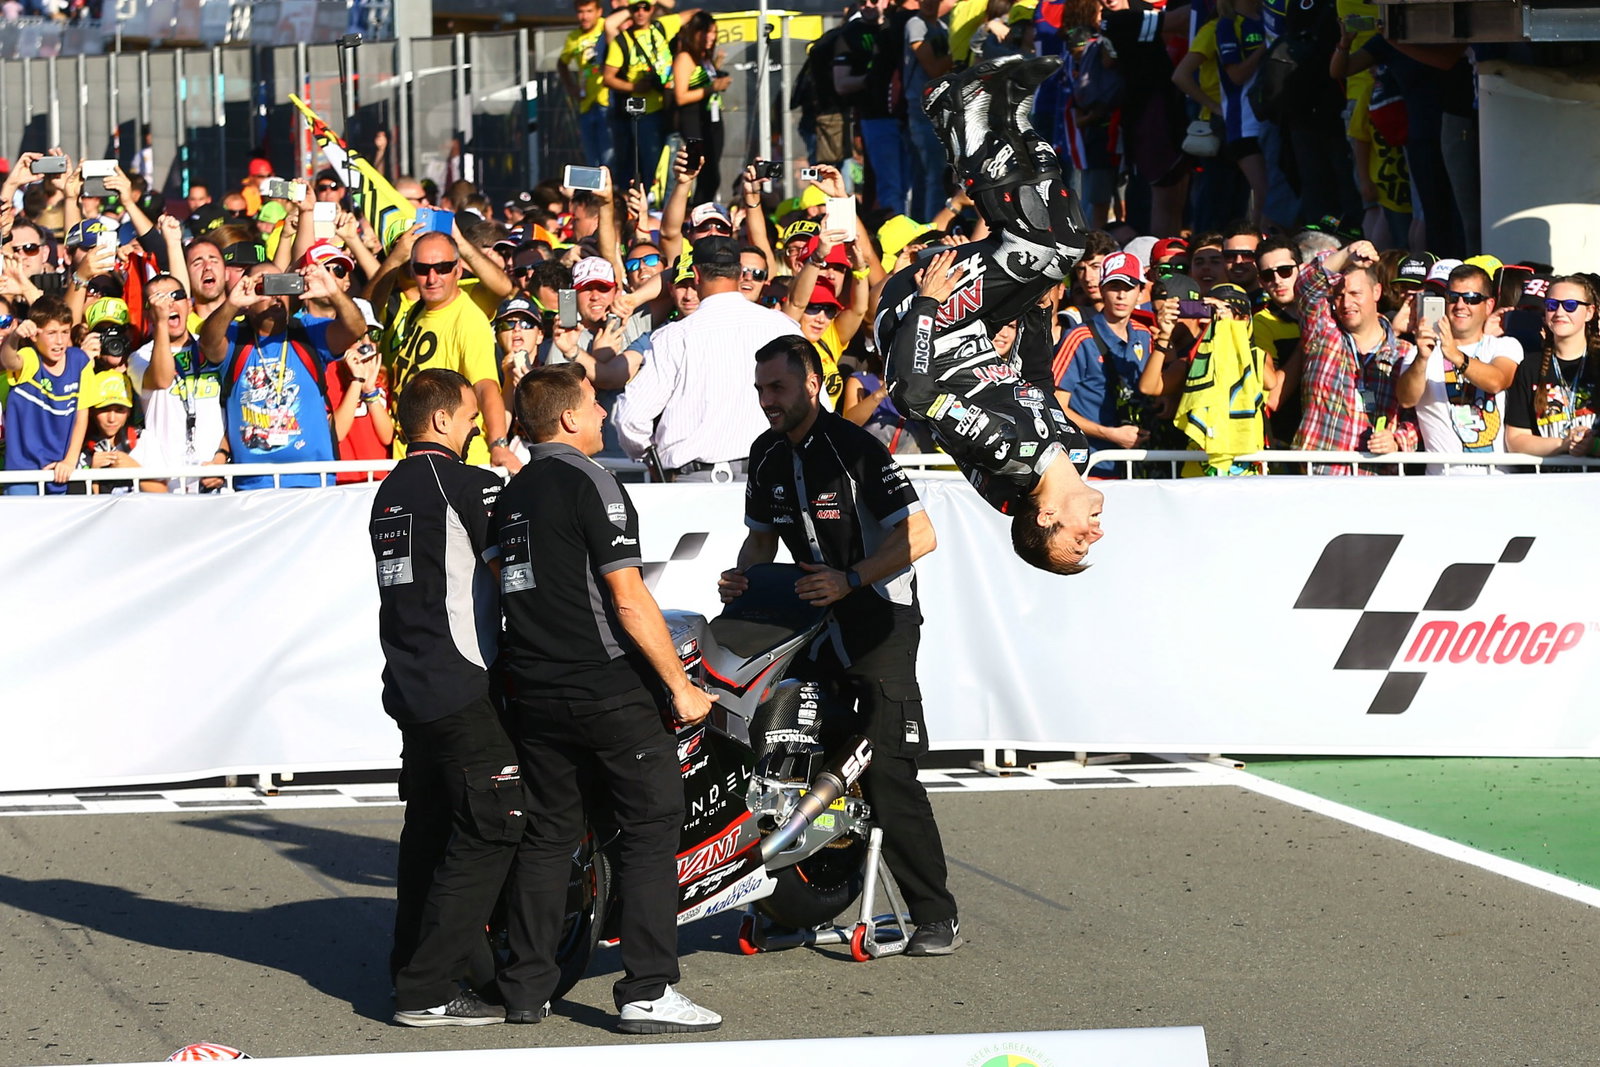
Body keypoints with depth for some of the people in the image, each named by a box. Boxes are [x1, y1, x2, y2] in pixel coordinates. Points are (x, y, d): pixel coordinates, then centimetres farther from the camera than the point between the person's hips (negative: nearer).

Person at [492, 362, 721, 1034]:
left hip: (535, 694, 8)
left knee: (548, 834, 13)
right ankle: (648, 991, -8)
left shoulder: (512, 494, 13)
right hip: (608, 688, -8)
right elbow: (628, 598, -16)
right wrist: (680, 687, -12)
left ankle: (527, 987, 13)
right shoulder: (590, 483, -12)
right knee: (651, 827, -3)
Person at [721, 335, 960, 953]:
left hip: (880, 616, -8)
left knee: (886, 770, -14)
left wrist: (849, 580, -26)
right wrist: (742, 578, 1)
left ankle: (936, 916, -11)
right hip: (811, 618, 8)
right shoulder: (767, 455, 9)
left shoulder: (854, 448, -14)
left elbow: (920, 535, -17)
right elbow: (762, 536, 23)